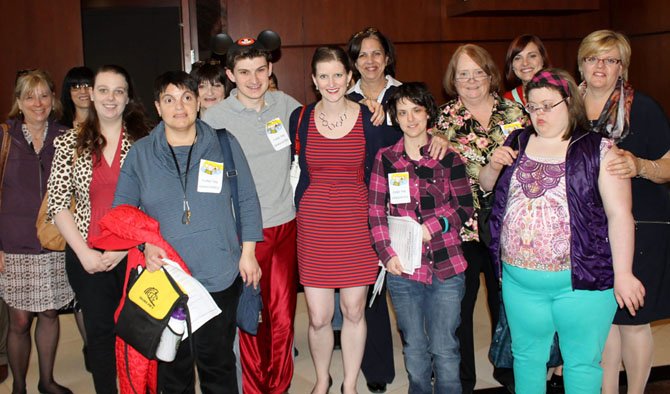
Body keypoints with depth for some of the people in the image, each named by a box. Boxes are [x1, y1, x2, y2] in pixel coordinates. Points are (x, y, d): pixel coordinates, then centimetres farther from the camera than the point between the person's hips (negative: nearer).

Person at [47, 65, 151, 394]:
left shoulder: (144, 140, -1)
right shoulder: (70, 143, 3)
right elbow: (57, 203, 0)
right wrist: (84, 252, -8)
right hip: (86, 257, 1)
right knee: (99, 331, 9)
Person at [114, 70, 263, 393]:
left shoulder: (224, 145, 3)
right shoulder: (140, 153, 3)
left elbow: (248, 202, 6)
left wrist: (248, 252, 2)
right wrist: (145, 245, -11)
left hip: (219, 277, 0)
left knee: (217, 361, 10)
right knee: (172, 362, 13)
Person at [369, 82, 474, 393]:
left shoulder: (449, 158, 1)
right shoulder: (385, 158, 3)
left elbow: (464, 207, 1)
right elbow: (376, 211, 1)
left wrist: (432, 226, -14)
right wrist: (387, 254, -10)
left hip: (446, 265, -1)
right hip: (402, 266, 1)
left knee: (444, 349, 6)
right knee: (414, 349, 14)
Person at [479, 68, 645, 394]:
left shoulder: (598, 149, -6)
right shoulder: (517, 143, 8)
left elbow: (619, 214, -9)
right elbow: (485, 184, 19)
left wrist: (623, 274, -12)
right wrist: (494, 166, -4)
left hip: (581, 281, -4)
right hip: (519, 280, 4)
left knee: (582, 361, 9)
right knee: (527, 356, 19)